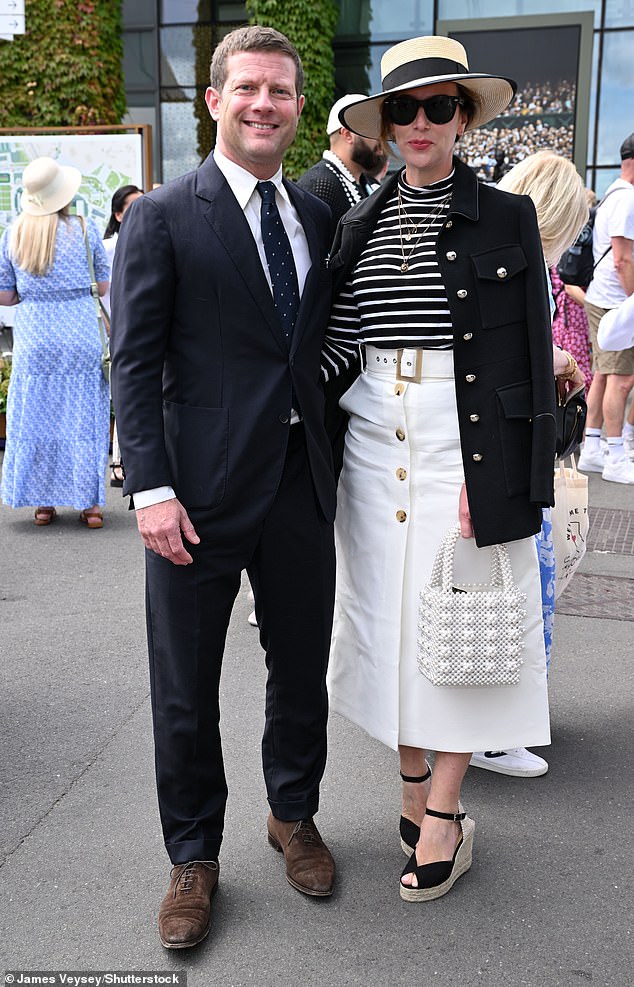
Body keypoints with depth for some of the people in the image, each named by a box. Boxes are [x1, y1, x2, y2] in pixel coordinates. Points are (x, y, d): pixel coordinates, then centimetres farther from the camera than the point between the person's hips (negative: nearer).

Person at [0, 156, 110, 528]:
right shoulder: (84, 229, -4)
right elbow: (106, 286, 2)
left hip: (33, 340, 2)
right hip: (81, 336, -2)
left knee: (35, 417, 10)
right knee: (83, 416, 5)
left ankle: (42, 503, 15)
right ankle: (90, 504, 9)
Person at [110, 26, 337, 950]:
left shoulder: (316, 215, 11)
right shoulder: (162, 217, -4)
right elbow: (135, 363, -8)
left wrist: (332, 452, 6)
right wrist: (151, 488, -16)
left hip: (302, 479, 5)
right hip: (202, 488, -4)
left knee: (303, 666, 17)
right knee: (185, 690, 8)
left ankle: (293, 815, 41)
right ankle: (194, 857, 30)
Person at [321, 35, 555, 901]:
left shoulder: (507, 218, 1)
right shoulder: (360, 226, 11)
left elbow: (532, 358, -2)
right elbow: (338, 343, 7)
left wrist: (521, 481, -8)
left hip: (470, 449, -3)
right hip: (376, 446, 4)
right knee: (392, 620, 10)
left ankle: (445, 815, 18)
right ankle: (414, 790, 28)